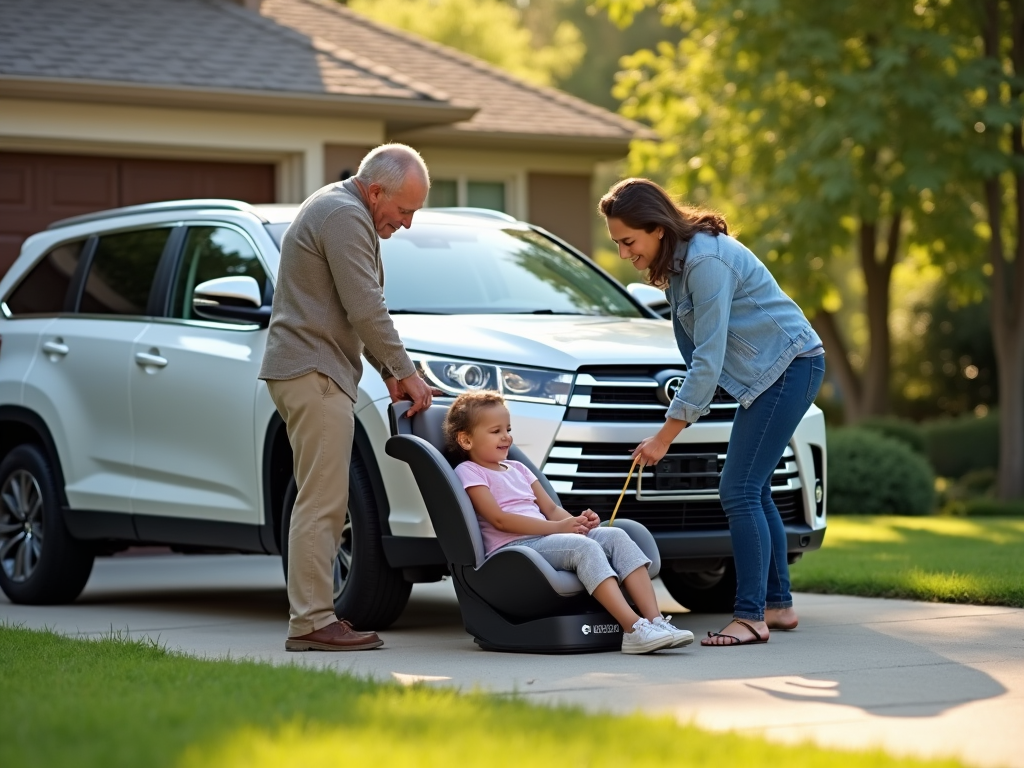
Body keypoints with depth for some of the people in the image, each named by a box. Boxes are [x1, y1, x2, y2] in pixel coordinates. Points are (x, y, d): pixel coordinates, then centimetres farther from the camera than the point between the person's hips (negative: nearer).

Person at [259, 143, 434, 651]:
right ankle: (311, 623, -14)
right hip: (312, 371, -11)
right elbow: (366, 309, -17)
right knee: (322, 503, -12)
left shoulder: (339, 210, 21)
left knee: (324, 504, 10)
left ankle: (314, 615, 12)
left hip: (311, 372, 11)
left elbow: (359, 308, 25)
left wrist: (386, 370, 17)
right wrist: (404, 371, -7)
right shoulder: (345, 217, -14)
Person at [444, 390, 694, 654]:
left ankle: (655, 619, -26)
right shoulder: (469, 473, 2)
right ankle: (634, 629, -42)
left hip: (543, 540, 8)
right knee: (584, 547, -31)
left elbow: (551, 509, 21)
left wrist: (577, 522, -4)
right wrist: (558, 527, -17)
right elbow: (499, 519, -12)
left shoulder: (518, 469, 28)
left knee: (615, 536, -14)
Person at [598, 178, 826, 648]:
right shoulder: (679, 260, 6)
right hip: (766, 371, 10)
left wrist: (664, 436, -22)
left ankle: (750, 617, -14)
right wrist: (686, 412, 3)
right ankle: (778, 605, 20)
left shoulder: (706, 262, -24)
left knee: (739, 491, -14)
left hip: (790, 365, -10)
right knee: (753, 490, 13)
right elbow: (700, 355, 12)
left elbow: (709, 359, -25)